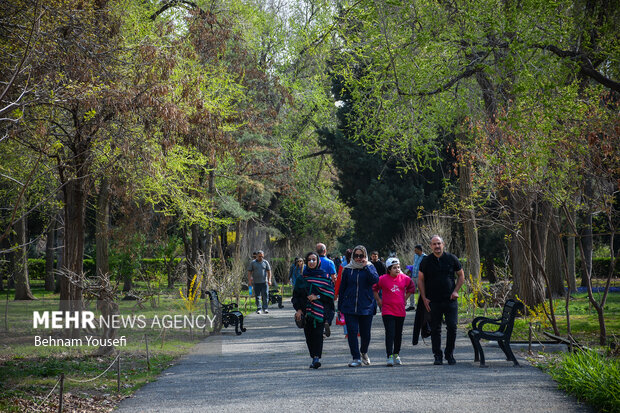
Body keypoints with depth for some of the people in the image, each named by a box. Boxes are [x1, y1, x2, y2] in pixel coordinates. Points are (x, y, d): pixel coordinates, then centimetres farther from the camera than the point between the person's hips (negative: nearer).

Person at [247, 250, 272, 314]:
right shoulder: (253, 263, 5)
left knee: (265, 295, -7)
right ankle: (258, 309, 10)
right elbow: (249, 272, 6)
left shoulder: (265, 262, 7)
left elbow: (269, 271, 9)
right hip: (256, 282, 0)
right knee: (257, 296, 3)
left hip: (264, 282, 0)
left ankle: (265, 308, -4)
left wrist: (269, 280, -1)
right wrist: (249, 280, -3)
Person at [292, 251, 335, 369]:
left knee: (318, 333, -12)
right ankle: (315, 358, 10)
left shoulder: (324, 276, 4)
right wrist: (298, 309, 0)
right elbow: (296, 295, 12)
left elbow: (330, 293, 1)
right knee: (309, 335, 2)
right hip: (305, 310, 3)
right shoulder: (302, 278, 12)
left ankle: (317, 357, -19)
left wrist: (317, 297, -11)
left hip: (319, 310, -3)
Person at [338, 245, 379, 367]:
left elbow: (375, 280, -17)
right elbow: (342, 288, 12)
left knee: (365, 333, 7)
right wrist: (340, 306, 10)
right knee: (352, 332, -7)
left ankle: (364, 352, 35)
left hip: (366, 307, -1)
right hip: (350, 308, 1)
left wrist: (366, 266, -16)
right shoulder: (348, 269, 7)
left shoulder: (370, 268, 4)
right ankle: (356, 358, -2)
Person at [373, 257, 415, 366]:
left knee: (398, 334, 12)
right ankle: (390, 357, -12)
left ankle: (396, 355, 26)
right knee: (390, 333, -11)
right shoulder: (383, 279, -9)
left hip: (400, 311, 4)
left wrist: (405, 299, 12)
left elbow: (411, 287, 18)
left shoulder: (404, 278, 1)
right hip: (387, 311, -4)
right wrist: (379, 301, 2)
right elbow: (374, 289, 3)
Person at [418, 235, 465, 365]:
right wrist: (424, 298, 0)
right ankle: (437, 356, 11)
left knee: (452, 327, -3)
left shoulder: (451, 259, 3)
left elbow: (461, 275, 12)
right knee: (435, 329, 3)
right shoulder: (426, 261, 3)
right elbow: (420, 280, 8)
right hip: (433, 301, 0)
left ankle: (449, 354, 11)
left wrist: (456, 291, -1)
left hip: (450, 300, 0)